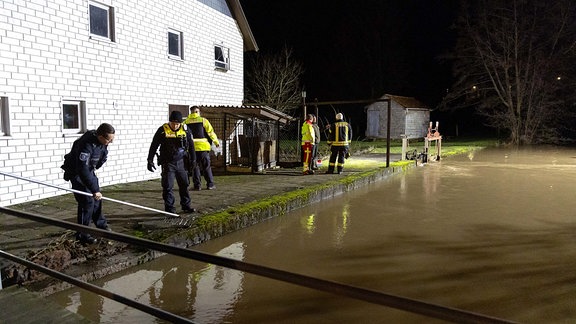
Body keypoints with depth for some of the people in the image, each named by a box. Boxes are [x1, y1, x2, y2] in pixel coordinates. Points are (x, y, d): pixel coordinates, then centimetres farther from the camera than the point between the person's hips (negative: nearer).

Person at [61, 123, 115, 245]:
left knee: (97, 198, 14)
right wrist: (94, 190, -41)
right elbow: (82, 170, -40)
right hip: (76, 172, -8)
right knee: (87, 201, -10)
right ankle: (82, 235, 1)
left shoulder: (102, 141, -12)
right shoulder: (87, 145, -36)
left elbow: (103, 157, 12)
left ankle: (102, 225, 30)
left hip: (89, 170, 8)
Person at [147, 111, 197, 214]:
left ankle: (186, 206, 23)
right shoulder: (162, 130, -8)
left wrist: (193, 160, 10)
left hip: (181, 163, 3)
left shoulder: (185, 130, 0)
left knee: (184, 185, 10)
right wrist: (150, 161, -6)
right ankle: (169, 208, 9)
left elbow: (191, 145, 10)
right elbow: (153, 146, -4)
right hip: (168, 163, -3)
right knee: (168, 186, 0)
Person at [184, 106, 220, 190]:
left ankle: (197, 185, 7)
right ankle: (210, 184, 6)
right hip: (203, 146, -1)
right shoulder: (203, 120, 0)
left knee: (194, 166, 9)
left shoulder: (186, 122, 6)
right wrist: (216, 142, 8)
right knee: (206, 166, 6)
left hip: (191, 147, 2)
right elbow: (211, 132, -2)